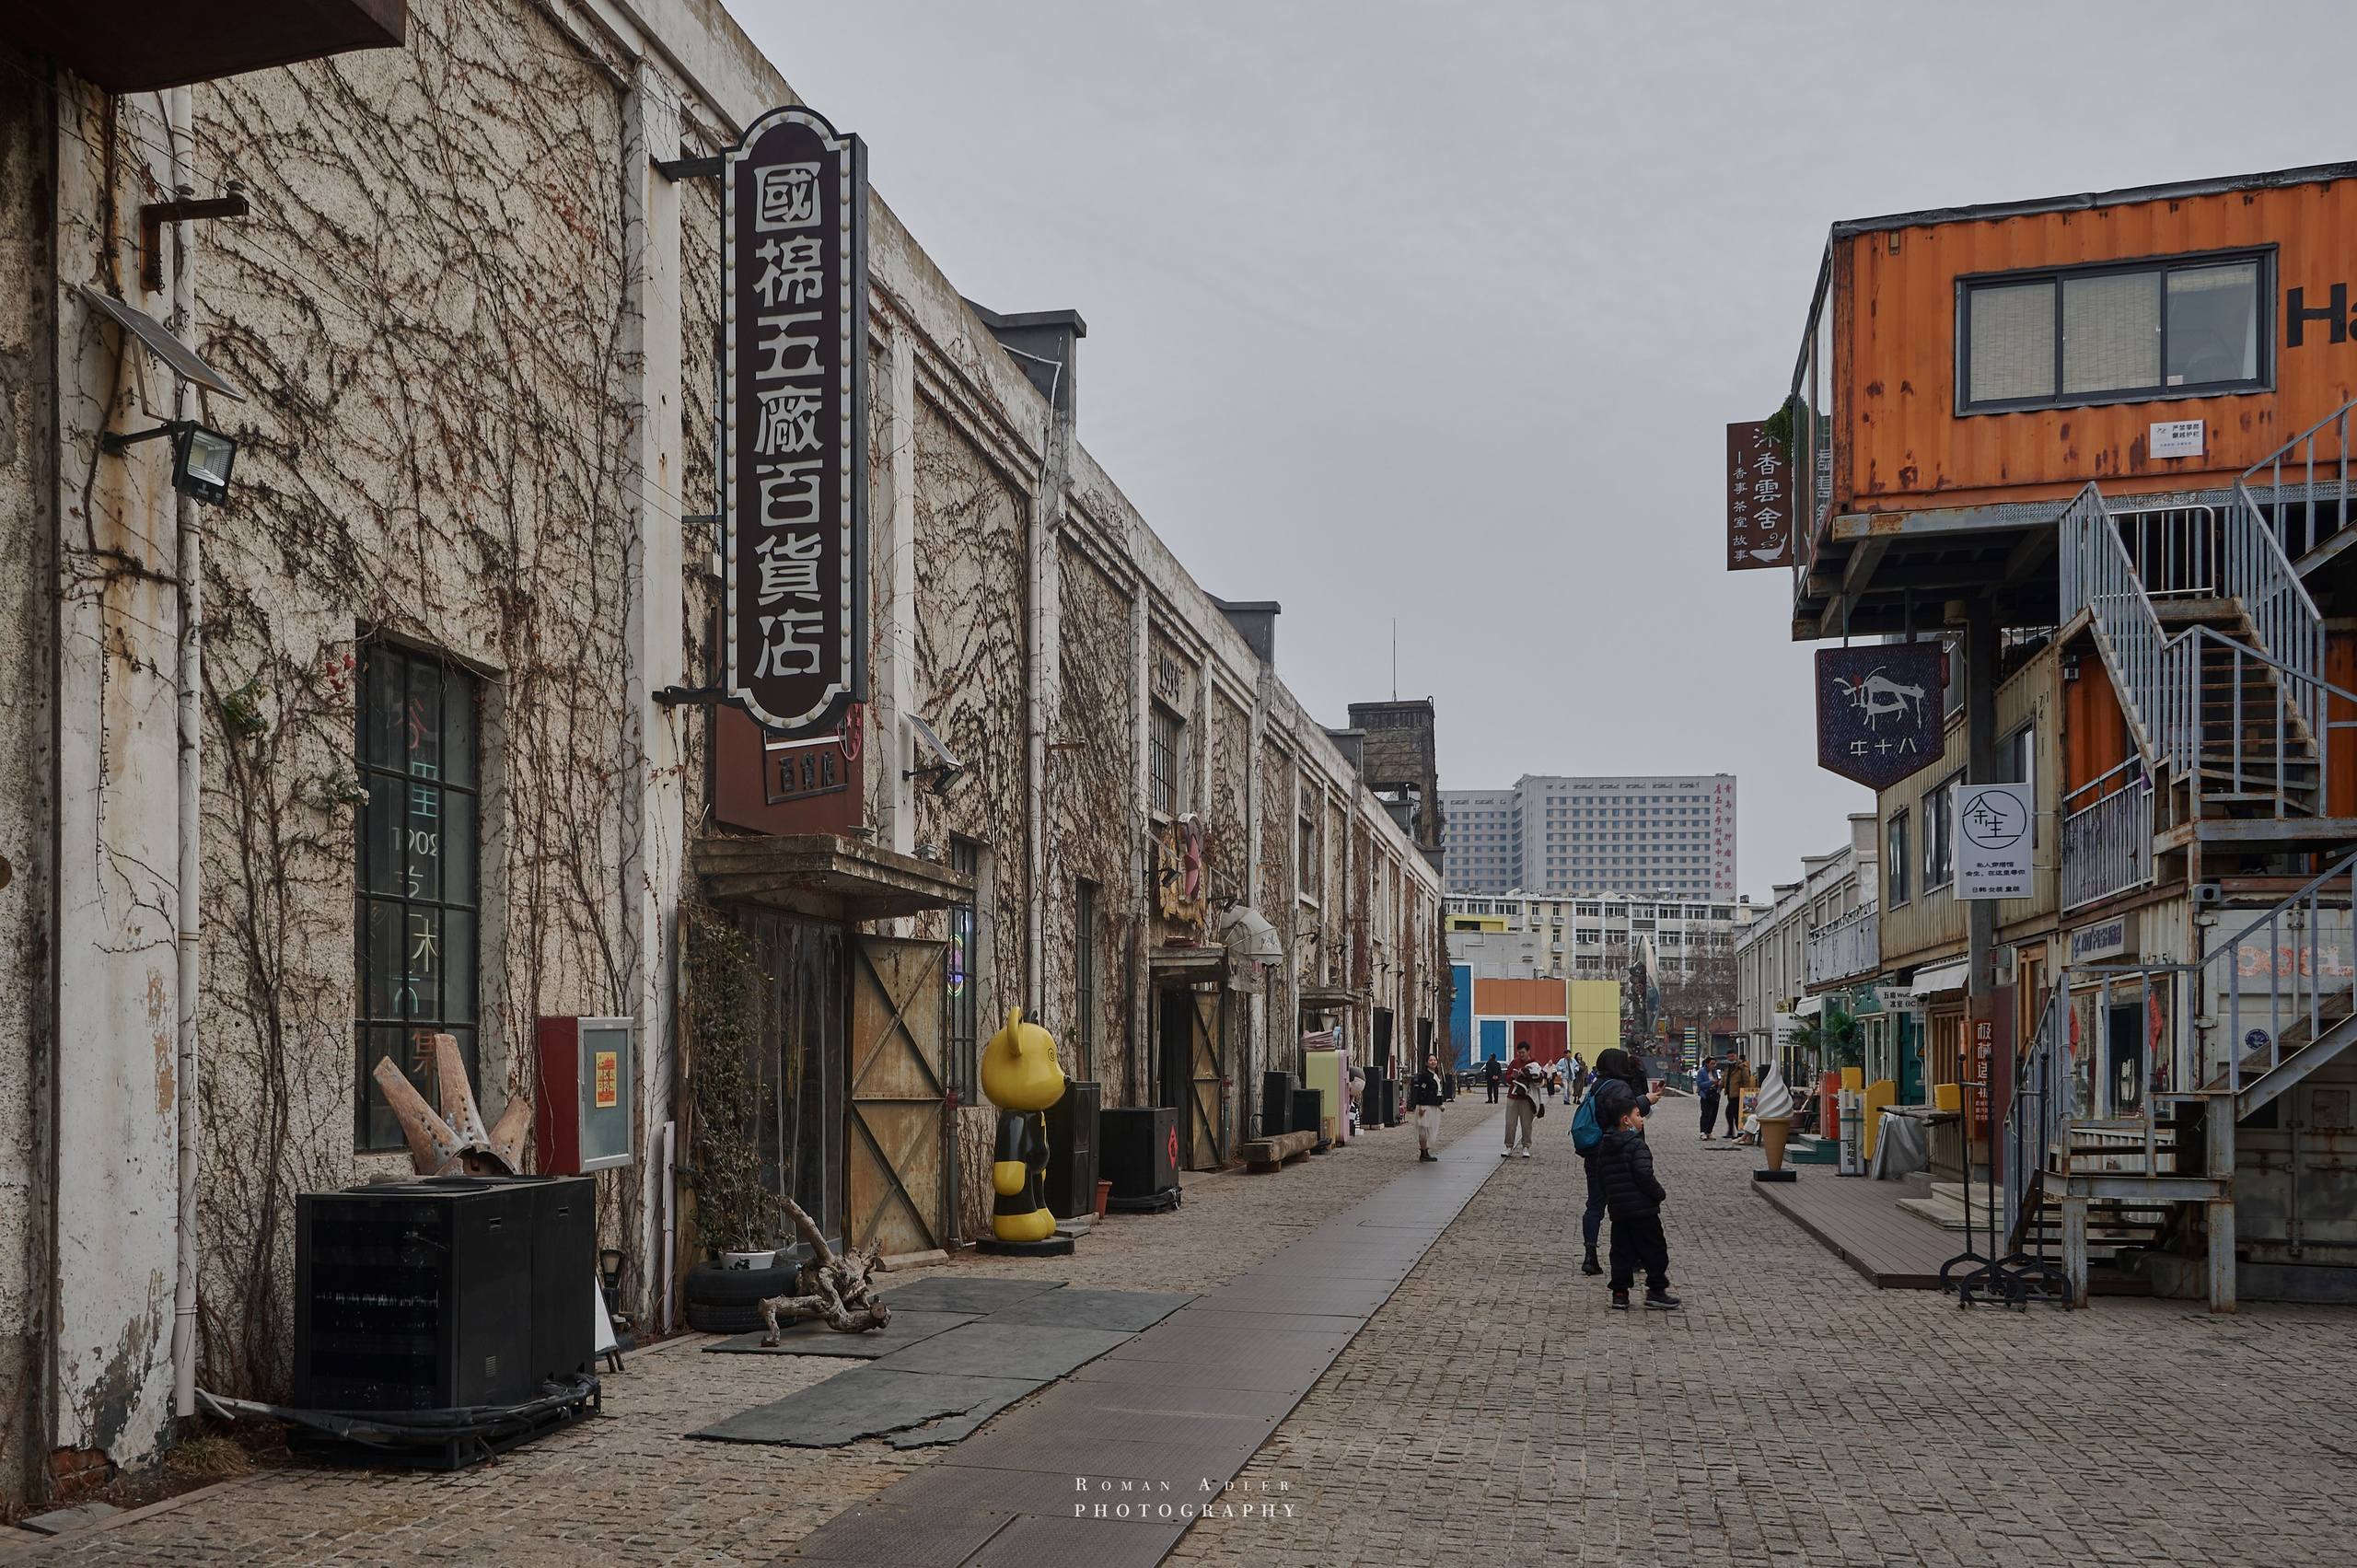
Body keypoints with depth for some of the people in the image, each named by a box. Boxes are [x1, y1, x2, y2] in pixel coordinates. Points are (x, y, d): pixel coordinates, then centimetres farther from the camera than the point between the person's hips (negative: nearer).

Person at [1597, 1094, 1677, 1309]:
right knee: (1654, 1249, 5)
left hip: (1617, 1209, 7)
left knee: (1621, 1251, 11)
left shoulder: (1604, 1146, 11)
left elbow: (1600, 1176, 16)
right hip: (1642, 1209, -7)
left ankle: (1619, 1293, 8)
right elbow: (1644, 1175, -20)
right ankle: (1656, 1290, 8)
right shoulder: (1636, 1144, -13)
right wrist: (1659, 1194, -7)